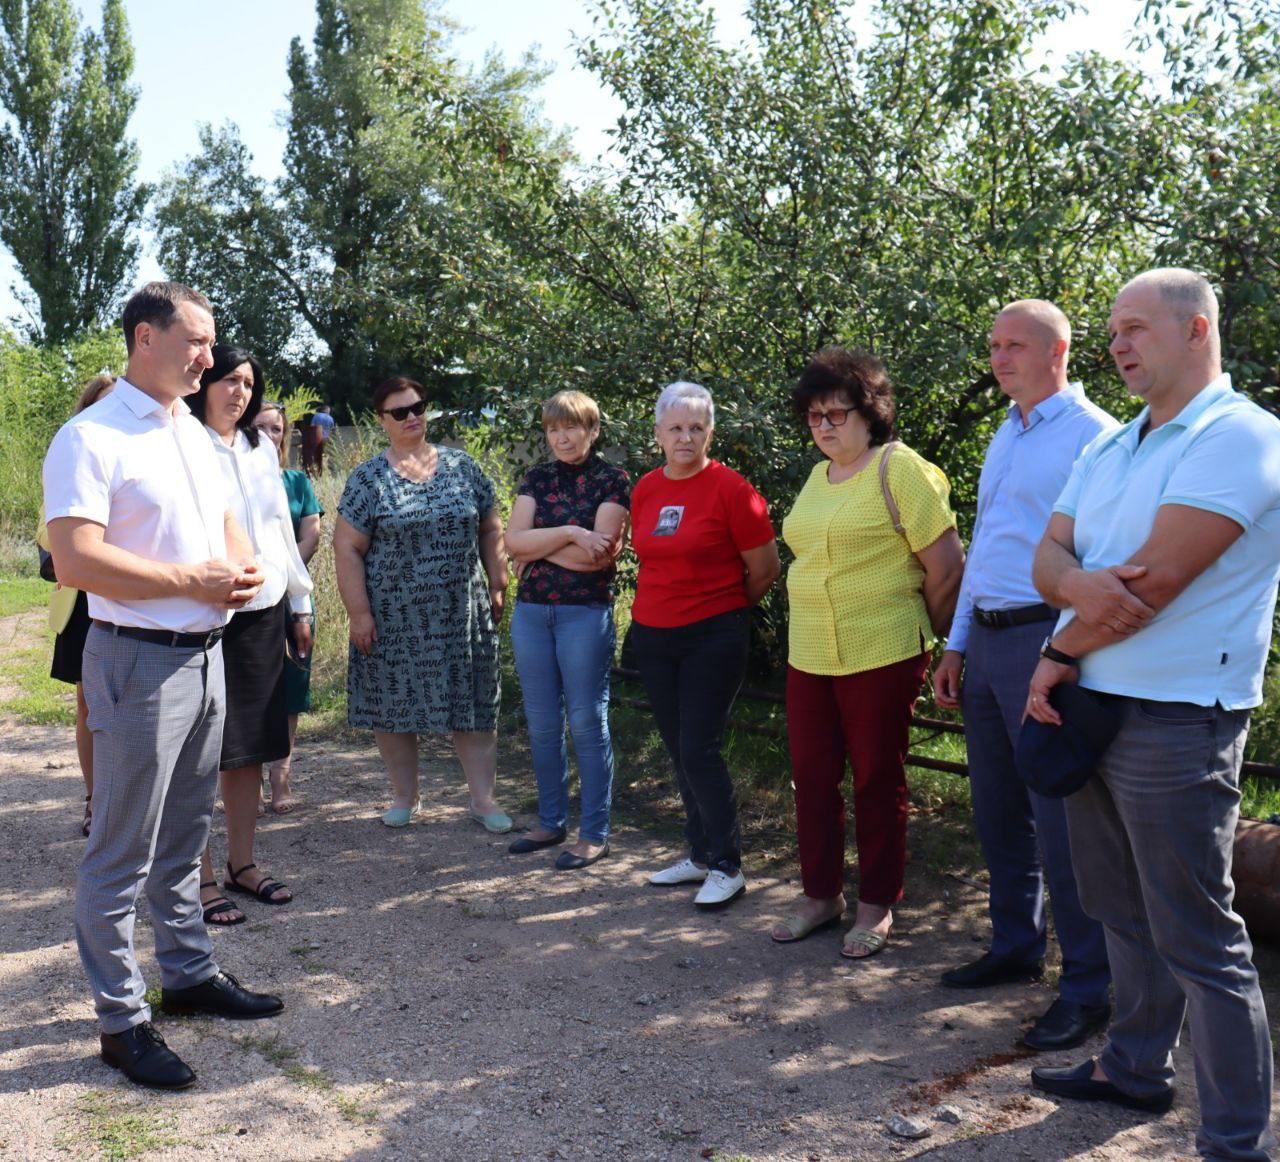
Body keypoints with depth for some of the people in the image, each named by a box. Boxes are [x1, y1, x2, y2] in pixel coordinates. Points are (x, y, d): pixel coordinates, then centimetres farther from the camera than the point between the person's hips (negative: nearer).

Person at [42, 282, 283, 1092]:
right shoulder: (91, 439, -14)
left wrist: (241, 567, 1)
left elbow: (227, 521, 24)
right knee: (124, 853, 1)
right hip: (140, 661, -8)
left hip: (205, 655, 8)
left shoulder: (195, 433, 13)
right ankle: (122, 1020, 12)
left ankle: (189, 972, 34)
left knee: (185, 839, 20)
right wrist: (194, 582, -19)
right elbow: (76, 559, -23)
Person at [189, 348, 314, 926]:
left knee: (251, 748, 13)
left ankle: (242, 863, 25)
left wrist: (300, 604, 17)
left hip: (264, 615, 6)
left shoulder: (260, 448, 13)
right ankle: (201, 878, 9)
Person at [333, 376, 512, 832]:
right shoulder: (369, 479, -1)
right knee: (394, 707, 8)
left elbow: (490, 529, 12)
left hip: (462, 613, 1)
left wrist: (498, 586, 6)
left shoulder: (461, 466, 6)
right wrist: (359, 613, -9)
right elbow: (347, 549, -4)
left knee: (472, 705, 3)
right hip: (395, 618, -1)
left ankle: (484, 797, 13)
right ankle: (404, 796, 24)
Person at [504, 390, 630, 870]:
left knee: (586, 723, -1)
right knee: (542, 723, 11)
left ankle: (594, 834, 9)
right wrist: (569, 534, -16)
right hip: (531, 611, 5)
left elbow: (597, 555, -14)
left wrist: (535, 549, -7)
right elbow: (513, 541, -3)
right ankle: (550, 822, 25)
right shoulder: (536, 479, 10)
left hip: (587, 612, -5)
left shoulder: (612, 481, -3)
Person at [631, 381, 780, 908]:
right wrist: (667, 601, 14)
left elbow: (764, 569, -5)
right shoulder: (645, 489, 5)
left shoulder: (730, 488, -12)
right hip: (652, 636, 6)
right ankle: (701, 855, 24)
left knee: (698, 749, -9)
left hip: (713, 637, -6)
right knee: (678, 749, 12)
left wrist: (724, 608, 7)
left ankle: (727, 866, 5)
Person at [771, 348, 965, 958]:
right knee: (812, 778, 11)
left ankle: (876, 907, 19)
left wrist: (924, 638, -1)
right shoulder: (817, 477, 12)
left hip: (881, 657, -7)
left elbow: (947, 568, -11)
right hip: (809, 655, 7)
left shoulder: (899, 469, -10)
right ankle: (820, 894, 27)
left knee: (878, 782, 5)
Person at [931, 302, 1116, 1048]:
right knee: (998, 811, 15)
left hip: (1044, 640, -8)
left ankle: (1088, 990, 6)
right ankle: (1016, 949, 29)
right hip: (984, 640, 8)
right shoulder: (1005, 437, 17)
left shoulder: (1092, 436, -9)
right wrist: (956, 647, 19)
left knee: (1060, 822, -5)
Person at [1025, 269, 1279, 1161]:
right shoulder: (1110, 447, 14)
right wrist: (1079, 586, -19)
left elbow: (1156, 578, -21)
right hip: (1090, 711, 8)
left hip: (1176, 725, -8)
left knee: (1198, 942, -2)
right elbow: (1049, 556, 5)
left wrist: (1061, 654, -9)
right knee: (1126, 914, 20)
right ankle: (1137, 1068, 36)